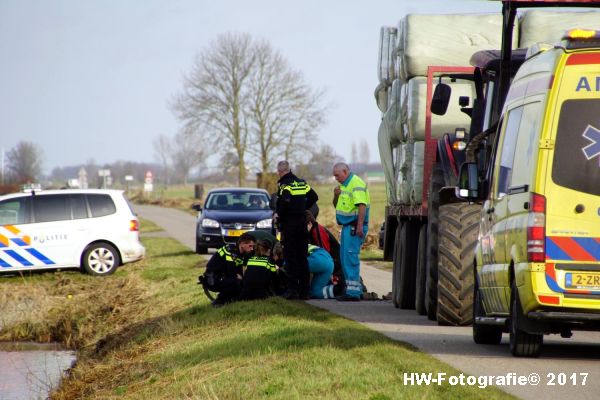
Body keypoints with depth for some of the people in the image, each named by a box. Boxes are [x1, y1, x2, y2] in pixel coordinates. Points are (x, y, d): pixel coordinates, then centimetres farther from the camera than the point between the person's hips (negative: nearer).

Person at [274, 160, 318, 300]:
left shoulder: (285, 184, -12)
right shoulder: (302, 183, 11)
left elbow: (285, 203, -27)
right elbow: (314, 197, 18)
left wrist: (278, 216, -12)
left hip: (289, 224, -7)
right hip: (302, 223, 7)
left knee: (290, 257, -3)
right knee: (302, 257, 10)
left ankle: (293, 289, -6)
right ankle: (305, 290, 11)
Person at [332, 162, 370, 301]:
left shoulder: (356, 184, -13)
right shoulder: (343, 185, 18)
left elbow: (362, 206, -22)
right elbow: (337, 206, 27)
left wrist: (359, 227, -28)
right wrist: (336, 196, 5)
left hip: (355, 226, -10)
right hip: (347, 226, 10)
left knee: (350, 257, -12)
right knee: (345, 258, 13)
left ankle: (353, 292, -12)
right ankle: (353, 288, 20)